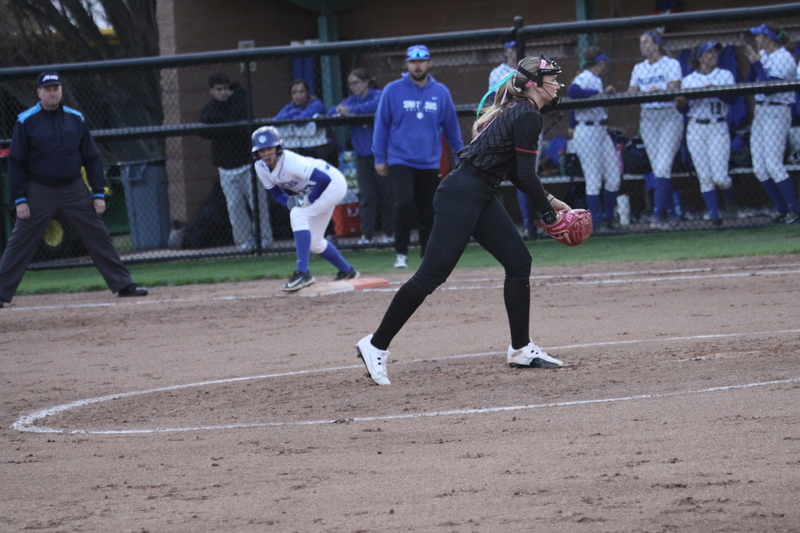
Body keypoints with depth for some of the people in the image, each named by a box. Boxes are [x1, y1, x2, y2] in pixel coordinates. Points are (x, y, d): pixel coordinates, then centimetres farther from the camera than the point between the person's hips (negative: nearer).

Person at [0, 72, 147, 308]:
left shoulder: (75, 119, 6)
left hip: (74, 190, 3)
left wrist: (98, 194, 2)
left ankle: (123, 284, 7)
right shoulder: (26, 121, -3)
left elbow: (91, 158, 9)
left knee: (98, 236, 1)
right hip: (39, 190, -3)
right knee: (20, 244, -3)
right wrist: (19, 199, -9)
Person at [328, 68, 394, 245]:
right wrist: (339, 110, -12)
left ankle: (389, 232, 7)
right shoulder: (352, 100, 16)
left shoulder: (378, 95, -2)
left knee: (385, 194, 0)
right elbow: (332, 111, 10)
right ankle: (366, 235, -2)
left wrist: (351, 110, -24)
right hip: (362, 155, 5)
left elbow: (376, 105, -24)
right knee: (367, 196, -1)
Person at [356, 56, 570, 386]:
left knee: (518, 262, 10)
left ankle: (521, 350, 16)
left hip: (480, 198, 11)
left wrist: (549, 201, 19)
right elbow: (526, 174, -14)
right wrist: (548, 214, -4)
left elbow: (516, 173, 24)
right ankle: (376, 345, -9)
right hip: (461, 196, -11)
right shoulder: (527, 117, -12)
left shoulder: (517, 112, 18)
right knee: (433, 273, -12)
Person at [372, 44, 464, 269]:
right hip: (400, 161, -2)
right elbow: (381, 125, 4)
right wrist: (379, 158, 1)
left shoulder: (441, 92, 6)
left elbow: (451, 127, 13)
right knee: (404, 203, -20)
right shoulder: (392, 91, 0)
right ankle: (401, 254, -10)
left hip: (430, 164, 2)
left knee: (428, 213, 5)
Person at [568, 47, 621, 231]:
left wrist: (606, 92, 14)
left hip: (601, 131, 9)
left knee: (614, 178, 8)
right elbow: (572, 92, -32)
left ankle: (608, 219, 19)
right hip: (587, 131, -9)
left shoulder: (597, 80, 16)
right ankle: (597, 223, -2)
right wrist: (598, 93, -24)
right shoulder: (584, 78, -11)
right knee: (593, 181, -5)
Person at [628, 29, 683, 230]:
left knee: (663, 167, -15)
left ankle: (658, 215, -20)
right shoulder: (639, 69, 15)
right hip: (648, 119, 6)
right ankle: (671, 215, 8)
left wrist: (656, 91, -34)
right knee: (658, 170, 3)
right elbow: (631, 95, 11)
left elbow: (673, 91, -15)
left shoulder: (671, 64, -2)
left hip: (669, 117, -6)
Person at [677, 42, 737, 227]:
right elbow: (685, 108, 6)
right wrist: (681, 103, -17)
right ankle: (714, 214, 2)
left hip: (718, 128, -1)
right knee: (704, 177, -4)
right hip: (696, 129, 1)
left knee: (720, 177, -10)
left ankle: (729, 198, 21)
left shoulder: (725, 75, 8)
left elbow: (733, 99, -7)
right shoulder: (688, 80, 10)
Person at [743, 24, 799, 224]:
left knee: (773, 165, -14)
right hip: (760, 112, 9)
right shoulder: (763, 55, 11)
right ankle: (782, 209, 12)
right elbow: (750, 82, 11)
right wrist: (752, 60, 0)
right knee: (759, 168, 5)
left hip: (777, 112, -9)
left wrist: (757, 62, -17)